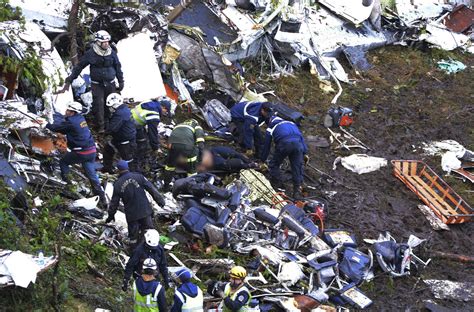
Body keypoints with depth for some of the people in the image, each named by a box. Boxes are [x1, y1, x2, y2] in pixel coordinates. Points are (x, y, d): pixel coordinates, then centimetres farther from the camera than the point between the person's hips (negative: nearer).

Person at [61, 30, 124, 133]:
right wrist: (69, 81, -6)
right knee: (98, 105, -7)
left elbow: (118, 67, 12)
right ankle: (100, 126, 5)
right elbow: (79, 67, -4)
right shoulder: (90, 54, -9)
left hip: (110, 84, 3)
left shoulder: (112, 53, -1)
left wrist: (121, 82, 13)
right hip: (97, 84, -3)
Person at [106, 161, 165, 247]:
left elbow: (114, 202, 4)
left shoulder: (117, 184, -4)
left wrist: (111, 215, 17)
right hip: (145, 211, 0)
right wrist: (160, 200, 4)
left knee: (133, 235, 14)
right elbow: (151, 189, -5)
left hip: (131, 214, 0)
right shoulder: (138, 176, -6)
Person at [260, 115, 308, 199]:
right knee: (297, 166, 11)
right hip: (297, 143, 3)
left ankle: (276, 181, 28)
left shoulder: (271, 128, 29)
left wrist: (262, 161, 45)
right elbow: (301, 137, 30)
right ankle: (297, 189, 8)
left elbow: (266, 146, 34)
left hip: (284, 143, -3)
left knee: (274, 164, 20)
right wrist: (305, 153, 26)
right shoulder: (291, 123, 38)